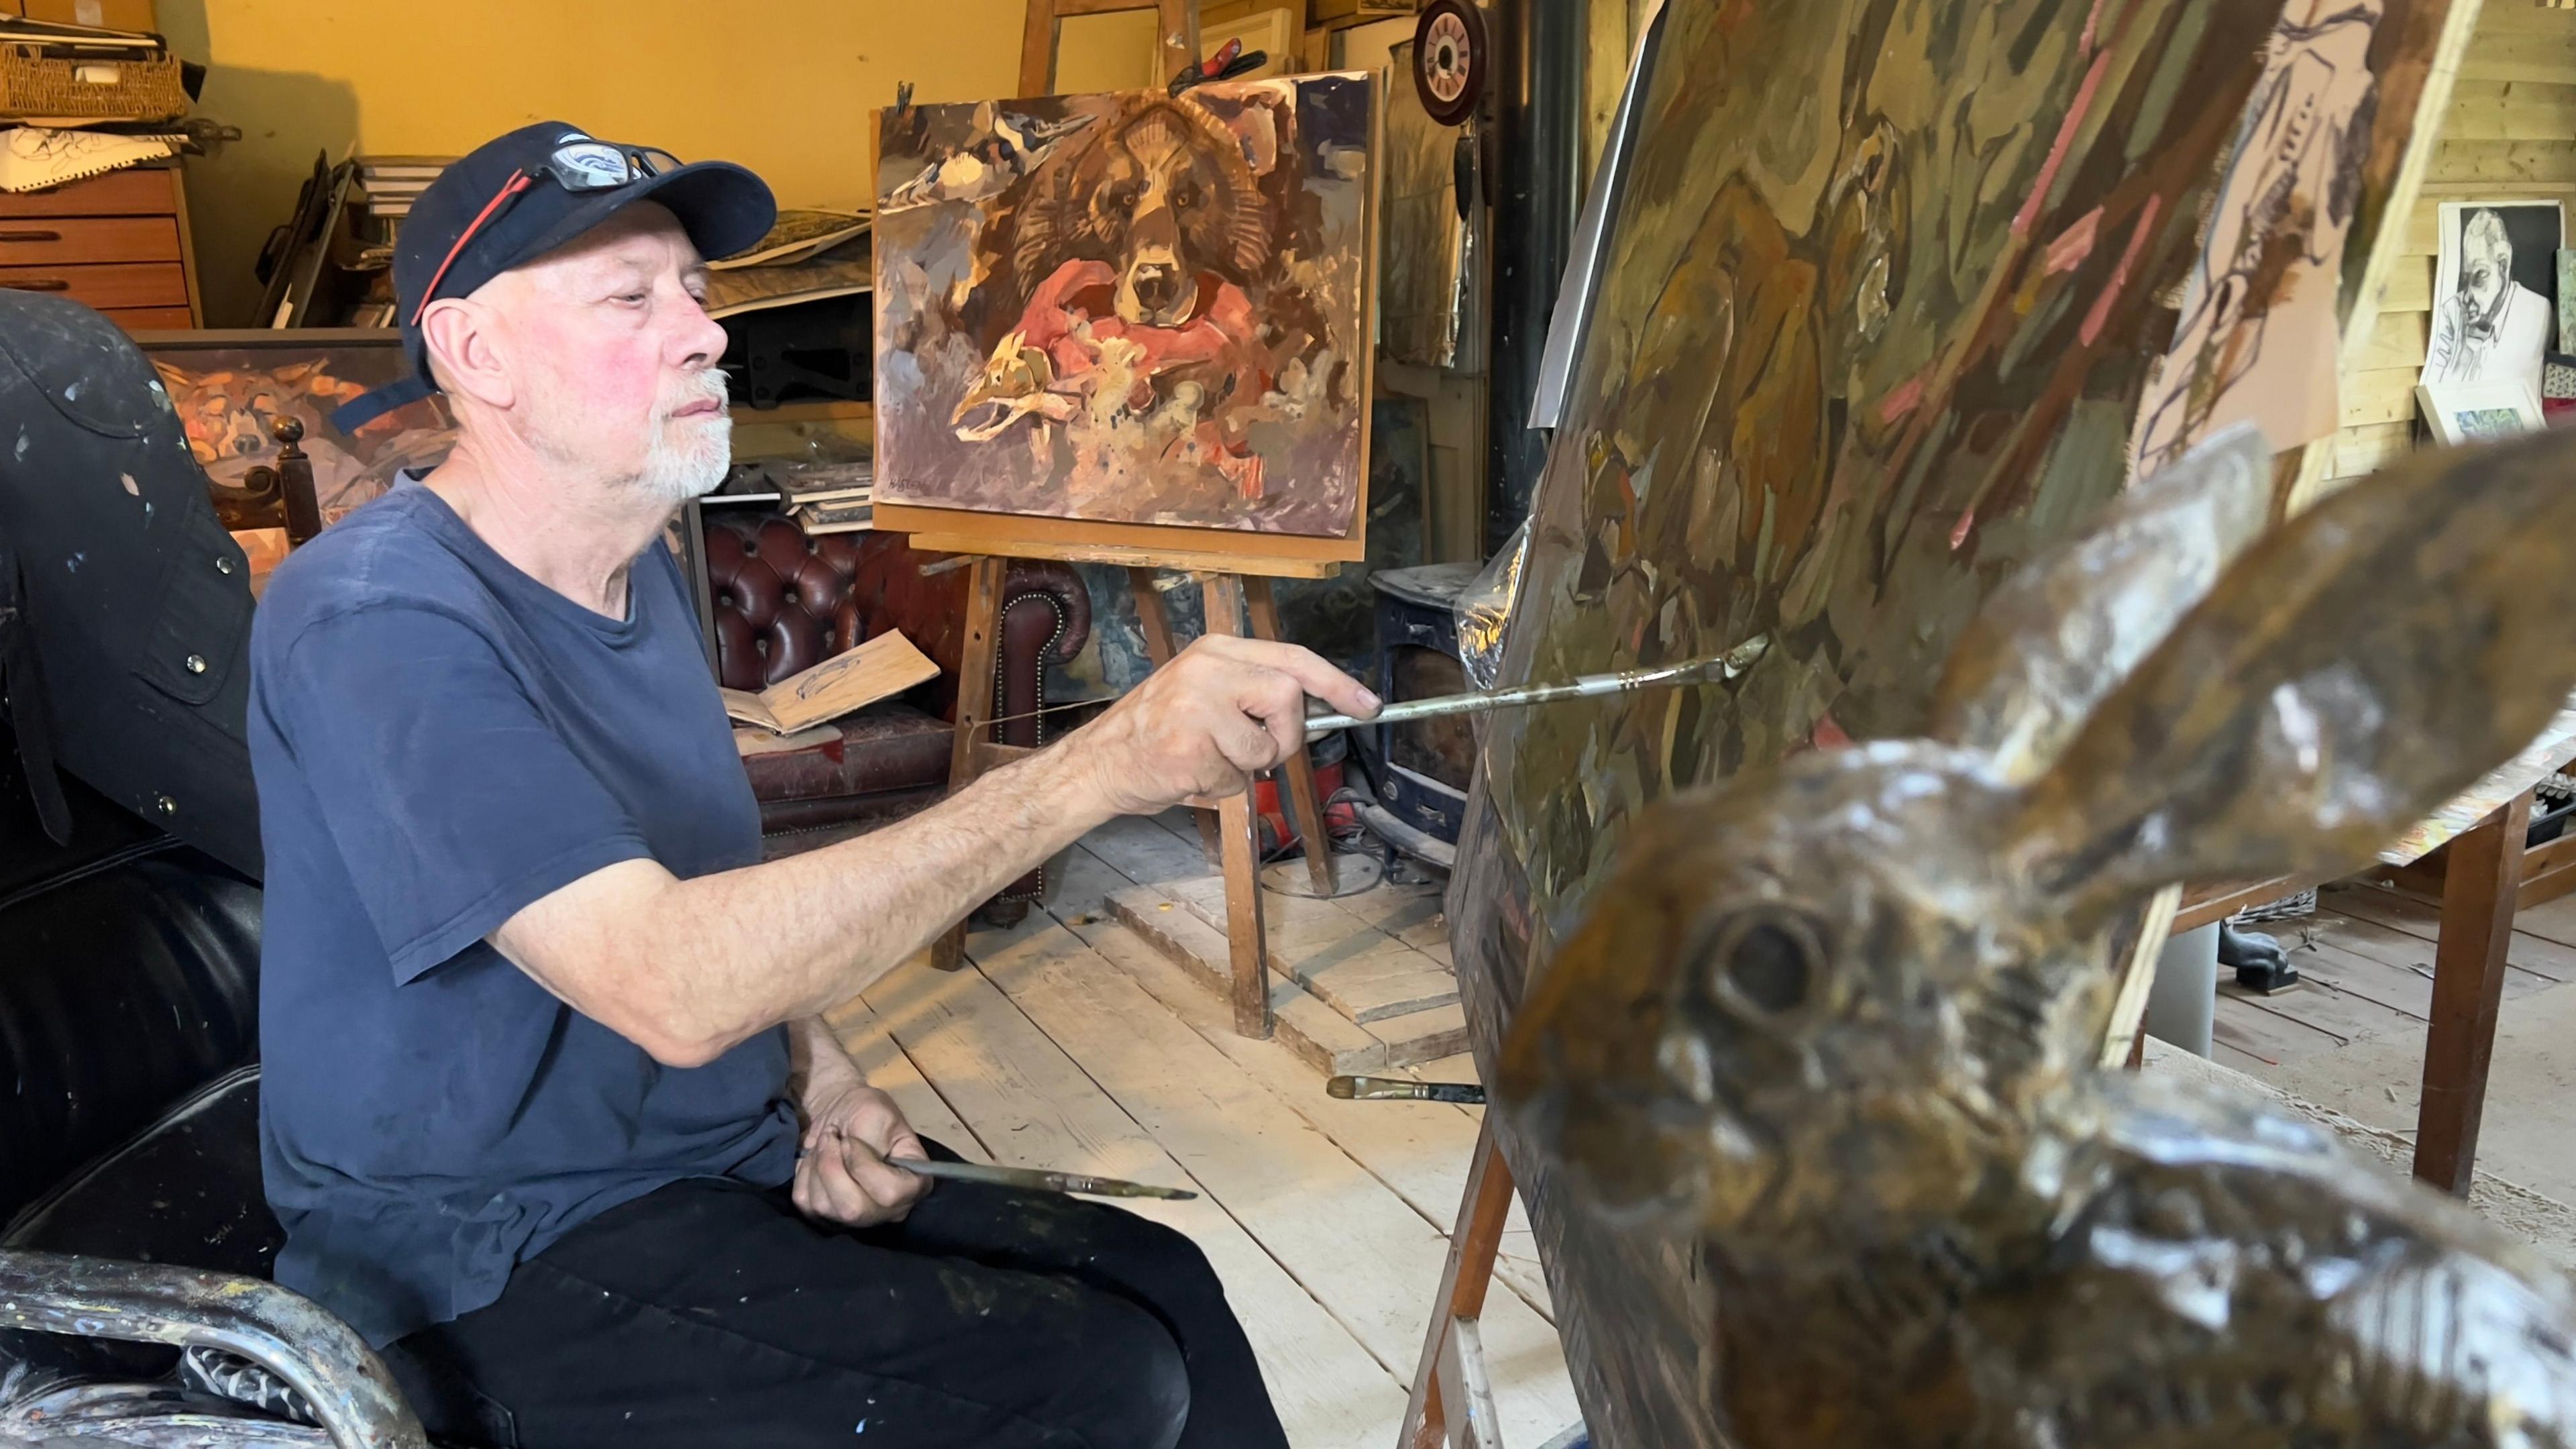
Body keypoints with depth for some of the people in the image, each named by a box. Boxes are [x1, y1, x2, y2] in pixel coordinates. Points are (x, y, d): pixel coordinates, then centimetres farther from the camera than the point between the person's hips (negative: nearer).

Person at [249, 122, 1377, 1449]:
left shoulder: (640, 574, 8)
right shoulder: (379, 615, -22)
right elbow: (666, 986, -34)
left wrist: (816, 1076, -2)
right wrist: (1096, 767, -38)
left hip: (730, 1166, 8)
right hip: (501, 1273, -8)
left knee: (1162, 1285, 0)